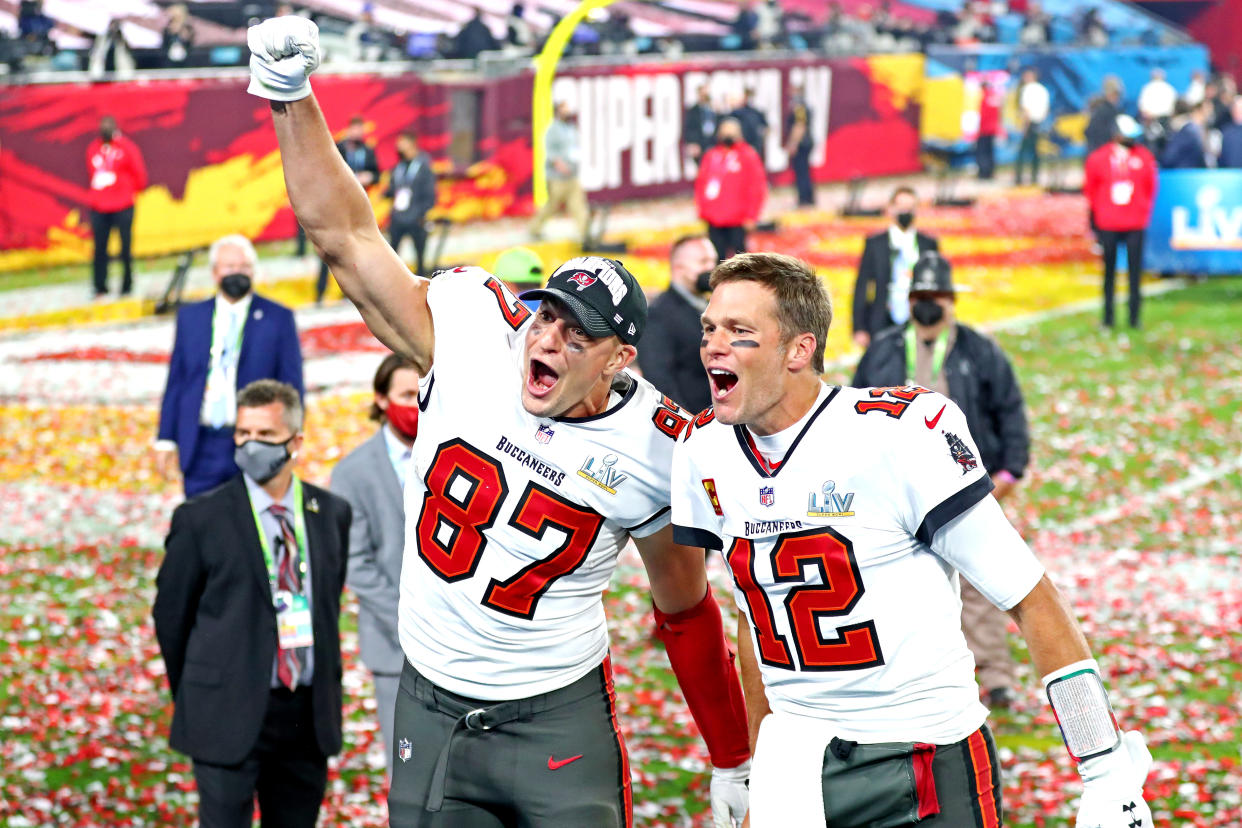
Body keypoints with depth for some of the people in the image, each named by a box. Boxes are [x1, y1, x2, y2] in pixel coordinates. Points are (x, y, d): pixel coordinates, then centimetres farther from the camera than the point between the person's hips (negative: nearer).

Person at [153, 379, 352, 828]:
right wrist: (193, 696, 9)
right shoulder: (201, 519, -6)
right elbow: (171, 612, 2)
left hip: (308, 718, 4)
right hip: (229, 718, -4)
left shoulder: (331, 513, 7)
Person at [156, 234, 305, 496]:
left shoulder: (278, 319, 3)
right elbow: (176, 381, 12)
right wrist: (166, 439, 7)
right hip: (201, 451, 2)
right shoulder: (190, 317, 11)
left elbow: (291, 386, 3)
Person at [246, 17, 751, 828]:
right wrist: (290, 94, -13)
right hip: (433, 710, 2)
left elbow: (685, 609, 4)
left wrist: (735, 761, 11)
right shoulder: (476, 334, -9)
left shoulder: (657, 451, -10)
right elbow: (350, 239, -5)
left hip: (560, 719, -2)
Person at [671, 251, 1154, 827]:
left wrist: (1108, 779, -12)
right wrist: (752, 773, 21)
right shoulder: (703, 452, 2)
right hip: (796, 754, 5)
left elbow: (1032, 602, -11)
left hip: (929, 765, -4)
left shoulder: (899, 438, -16)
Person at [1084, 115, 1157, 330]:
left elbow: (1150, 188, 14)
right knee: (1109, 271, 3)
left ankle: (1134, 318, 4)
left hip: (1136, 224, 1)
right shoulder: (1098, 159, -2)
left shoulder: (1144, 157, 3)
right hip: (1108, 225, -1)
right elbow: (1090, 189, 9)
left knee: (1135, 270, -1)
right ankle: (1108, 318, 9)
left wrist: (1144, 211, 11)